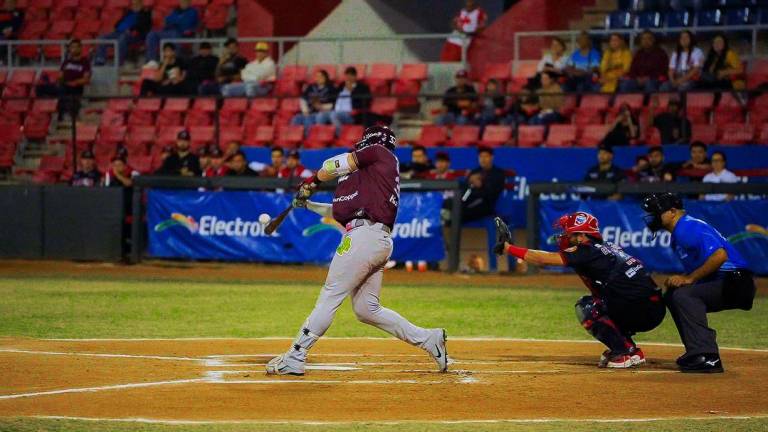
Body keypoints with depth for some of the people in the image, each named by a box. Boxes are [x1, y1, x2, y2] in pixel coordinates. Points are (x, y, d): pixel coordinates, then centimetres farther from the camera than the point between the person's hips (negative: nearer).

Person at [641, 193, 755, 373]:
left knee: (683, 295, -26)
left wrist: (689, 278, -19)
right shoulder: (679, 233, 18)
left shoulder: (688, 228, -14)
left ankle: (707, 357, -29)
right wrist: (680, 279, 4)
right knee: (673, 295, 17)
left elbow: (720, 255, -26)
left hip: (736, 282, -11)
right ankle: (697, 352, 15)